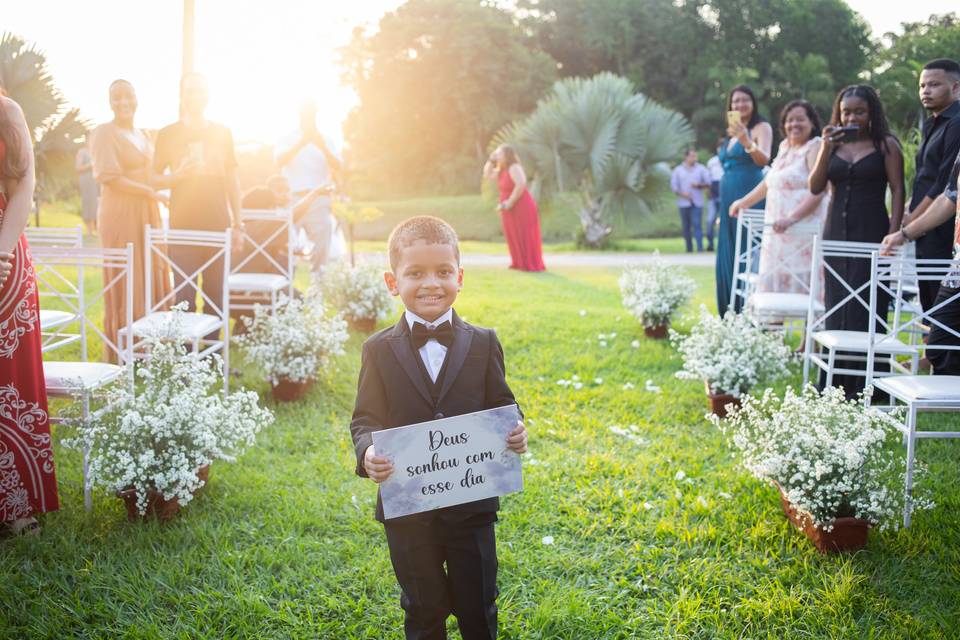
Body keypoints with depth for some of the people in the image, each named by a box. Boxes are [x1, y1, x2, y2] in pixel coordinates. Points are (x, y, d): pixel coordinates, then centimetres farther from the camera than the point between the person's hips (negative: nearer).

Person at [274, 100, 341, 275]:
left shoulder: (325, 141, 16)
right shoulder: (288, 139, 12)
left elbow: (337, 167, 2)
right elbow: (280, 160, -8)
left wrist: (323, 147, -12)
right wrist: (302, 142, -16)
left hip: (319, 200, 1)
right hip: (293, 199, -1)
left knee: (320, 248, -6)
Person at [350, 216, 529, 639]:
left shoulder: (483, 343, -1)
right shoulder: (379, 351, -4)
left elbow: (501, 406, 4)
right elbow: (366, 418, -2)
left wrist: (515, 433, -18)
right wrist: (368, 452, -23)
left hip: (472, 502, 1)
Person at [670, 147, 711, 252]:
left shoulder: (701, 169, 7)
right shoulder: (678, 170, 9)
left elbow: (708, 183, 7)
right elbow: (673, 186, 5)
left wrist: (699, 185, -12)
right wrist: (682, 193, -10)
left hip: (697, 203, -1)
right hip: (684, 203, 1)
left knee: (697, 225, -12)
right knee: (686, 227, 4)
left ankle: (700, 248, -16)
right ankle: (689, 249, 13)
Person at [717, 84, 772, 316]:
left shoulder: (761, 127, -1)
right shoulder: (730, 134, 20)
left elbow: (764, 160, -18)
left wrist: (747, 142, -36)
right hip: (728, 201, 7)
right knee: (728, 258, 7)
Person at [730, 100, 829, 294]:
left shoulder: (816, 148, -6)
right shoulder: (785, 147, 19)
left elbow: (818, 191, -19)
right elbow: (769, 182, 32)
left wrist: (792, 218, -30)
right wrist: (744, 202, 39)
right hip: (778, 232, 8)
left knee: (799, 284, -11)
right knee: (774, 283, 5)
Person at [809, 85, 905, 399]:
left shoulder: (886, 145, 0)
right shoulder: (833, 144, 11)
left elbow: (898, 190, -4)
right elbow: (815, 187, 4)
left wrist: (894, 233, -12)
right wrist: (826, 150, -8)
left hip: (871, 234, -4)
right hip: (836, 232, 4)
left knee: (865, 308, -6)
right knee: (835, 306, 6)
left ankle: (864, 384, -2)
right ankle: (837, 382, 13)